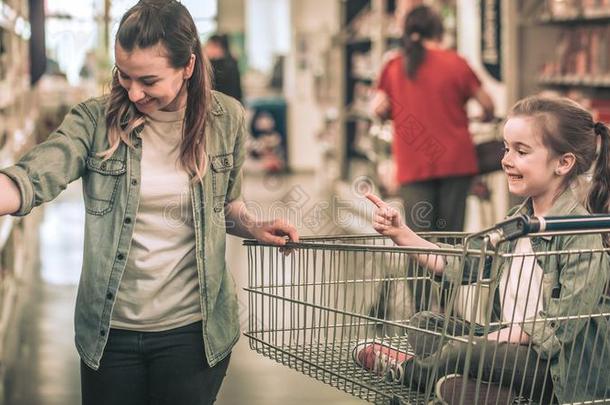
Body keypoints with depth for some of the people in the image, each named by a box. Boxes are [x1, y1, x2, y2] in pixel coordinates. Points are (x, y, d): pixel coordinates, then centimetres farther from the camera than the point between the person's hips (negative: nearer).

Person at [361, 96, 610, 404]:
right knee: (424, 324, 5)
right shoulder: (518, 220, 9)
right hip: (508, 340, 9)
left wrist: (488, 341, -21)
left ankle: (407, 369, 6)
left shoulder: (582, 234, -17)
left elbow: (559, 325, -22)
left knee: (464, 353, -26)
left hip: (560, 369, -9)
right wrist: (400, 233, -2)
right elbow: (457, 267, 6)